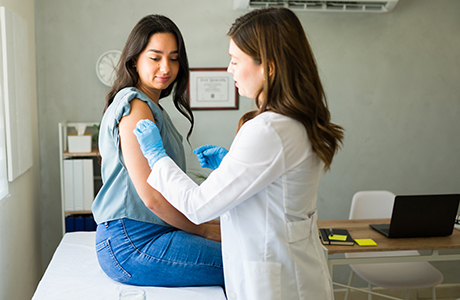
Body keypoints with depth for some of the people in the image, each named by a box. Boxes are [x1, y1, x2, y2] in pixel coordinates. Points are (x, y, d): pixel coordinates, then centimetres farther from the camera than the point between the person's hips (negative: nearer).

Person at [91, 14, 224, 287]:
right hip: (133, 245, -10)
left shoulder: (151, 106, 20)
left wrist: (203, 225, 9)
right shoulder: (136, 106, -13)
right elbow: (152, 197, -19)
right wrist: (203, 229, -7)